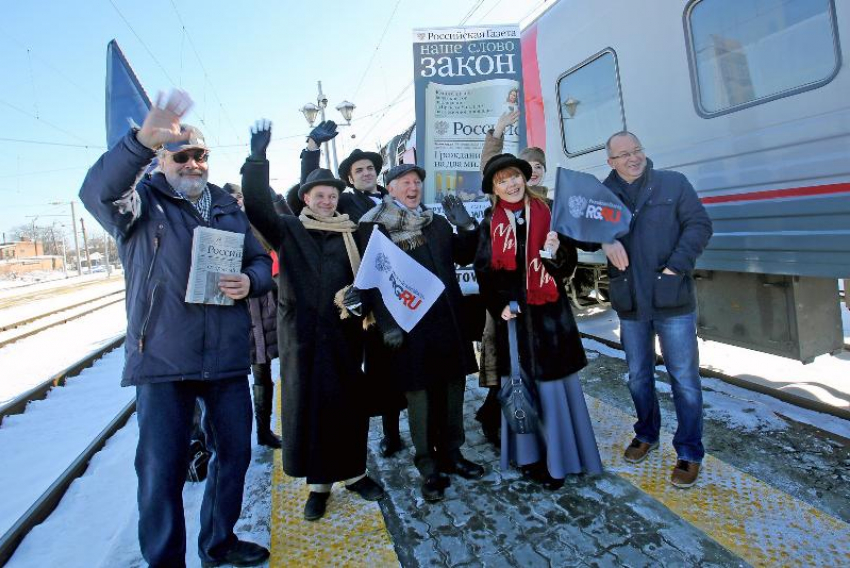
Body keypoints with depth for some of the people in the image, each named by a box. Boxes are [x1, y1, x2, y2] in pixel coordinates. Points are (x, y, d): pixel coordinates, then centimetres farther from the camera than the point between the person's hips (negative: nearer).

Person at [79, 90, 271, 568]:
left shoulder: (228, 207, 12)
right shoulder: (143, 200, 0)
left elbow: (261, 261, 14)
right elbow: (97, 191, -23)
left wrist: (249, 282, -10)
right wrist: (141, 142, -41)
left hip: (228, 357, 5)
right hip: (162, 359, -4)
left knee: (235, 452, 15)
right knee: (161, 470, 1)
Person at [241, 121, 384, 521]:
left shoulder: (350, 233, 8)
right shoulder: (288, 230, 5)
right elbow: (257, 207, -11)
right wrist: (258, 159, -19)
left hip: (344, 329, 1)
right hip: (301, 331, -1)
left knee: (349, 401, 7)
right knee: (307, 402, 5)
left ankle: (353, 472, 27)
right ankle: (318, 483, 20)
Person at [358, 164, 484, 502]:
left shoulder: (437, 222, 14)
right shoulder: (373, 226, -1)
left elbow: (464, 257, 16)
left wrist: (466, 226, -2)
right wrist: (386, 323, -14)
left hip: (448, 320, 5)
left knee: (452, 388, 12)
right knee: (419, 394, 3)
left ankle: (451, 454, 30)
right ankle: (429, 469, 19)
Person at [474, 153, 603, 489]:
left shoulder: (548, 213, 2)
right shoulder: (490, 223, 5)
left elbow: (569, 263, 3)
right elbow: (483, 271, 6)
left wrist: (557, 253, -19)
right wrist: (499, 306, -7)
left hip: (549, 313, -1)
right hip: (511, 315, 1)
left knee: (552, 384, 2)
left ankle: (558, 457, 16)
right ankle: (528, 454, 22)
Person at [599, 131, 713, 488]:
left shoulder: (673, 183, 0)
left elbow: (699, 225, -3)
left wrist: (676, 266, -14)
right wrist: (605, 240, -26)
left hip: (672, 300, -2)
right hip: (630, 304, 2)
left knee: (684, 378, 4)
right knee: (638, 377, 16)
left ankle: (689, 453, 19)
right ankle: (646, 435, 37)